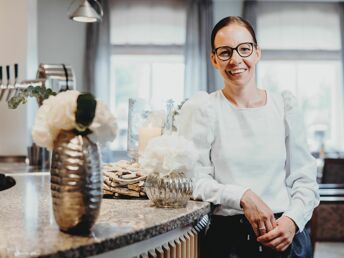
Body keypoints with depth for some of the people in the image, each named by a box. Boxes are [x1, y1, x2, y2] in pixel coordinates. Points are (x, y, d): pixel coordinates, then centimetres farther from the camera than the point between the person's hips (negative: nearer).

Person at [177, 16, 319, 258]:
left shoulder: (285, 105, 5)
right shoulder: (204, 110, -3)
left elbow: (304, 179, 6)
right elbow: (194, 179, -5)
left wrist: (293, 220, -10)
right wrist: (243, 197, -16)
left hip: (287, 236, 2)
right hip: (228, 237, -1)